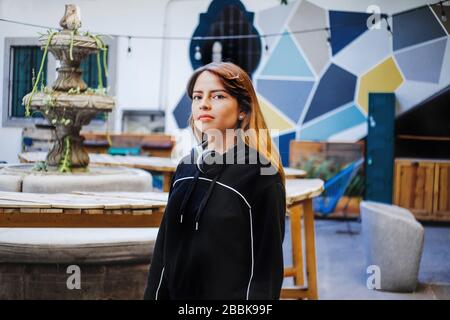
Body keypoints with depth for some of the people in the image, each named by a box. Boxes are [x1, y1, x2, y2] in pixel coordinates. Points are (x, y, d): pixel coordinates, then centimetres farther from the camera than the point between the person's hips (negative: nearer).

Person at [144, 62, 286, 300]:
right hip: (177, 291, 6)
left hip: (232, 293, -5)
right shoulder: (186, 166, 4)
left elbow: (267, 265, -14)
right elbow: (164, 246, 9)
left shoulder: (262, 174, -14)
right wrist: (154, 294, 7)